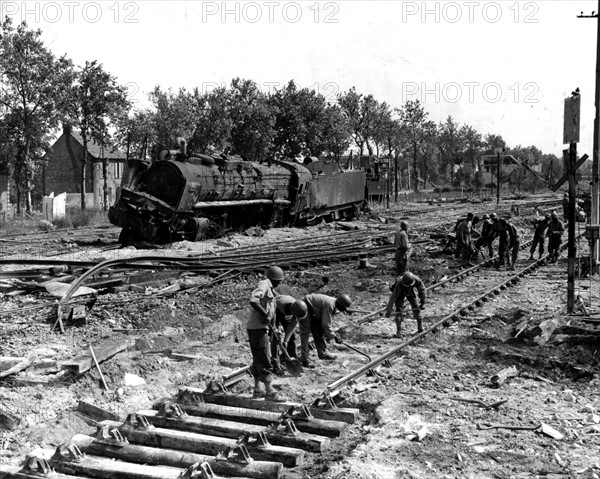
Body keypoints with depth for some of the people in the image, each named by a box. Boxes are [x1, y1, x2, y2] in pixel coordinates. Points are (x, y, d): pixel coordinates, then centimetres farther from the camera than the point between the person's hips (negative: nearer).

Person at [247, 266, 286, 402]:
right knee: (264, 361, -7)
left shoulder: (268, 288, 17)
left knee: (258, 360, 17)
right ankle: (270, 393, -3)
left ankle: (257, 390, 26)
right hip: (257, 328, -10)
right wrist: (265, 314, -23)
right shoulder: (264, 285, -14)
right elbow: (253, 301, -31)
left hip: (262, 328, 10)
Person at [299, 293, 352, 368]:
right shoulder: (329, 305, -31)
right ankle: (304, 359, -8)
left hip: (313, 310, 10)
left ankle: (323, 353, 22)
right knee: (305, 333, -10)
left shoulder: (334, 306, -1)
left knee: (318, 332, 13)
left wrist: (327, 333, 7)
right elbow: (325, 324, -27)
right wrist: (334, 336, -19)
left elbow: (328, 320, 11)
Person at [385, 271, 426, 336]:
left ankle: (420, 327, 11)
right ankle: (398, 331, -7)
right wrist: (388, 311, -35)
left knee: (416, 307, -6)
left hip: (410, 292, 3)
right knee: (399, 310, -15)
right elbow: (393, 297, -39)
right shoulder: (399, 284, -44)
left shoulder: (417, 280, -38)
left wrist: (423, 303, -17)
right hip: (400, 293, -3)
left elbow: (422, 290, -19)